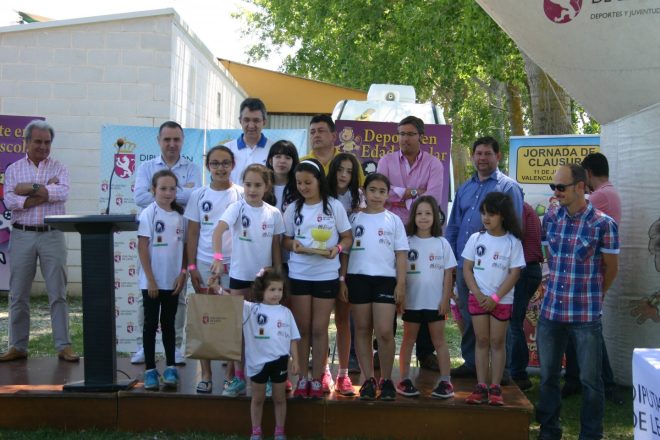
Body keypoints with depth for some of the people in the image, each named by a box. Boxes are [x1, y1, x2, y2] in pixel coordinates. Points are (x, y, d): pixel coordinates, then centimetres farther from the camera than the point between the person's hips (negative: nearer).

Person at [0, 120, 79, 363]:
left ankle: (63, 346, 5)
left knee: (58, 293, 0)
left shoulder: (59, 168, 8)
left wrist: (30, 188, -11)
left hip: (52, 236, -1)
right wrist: (45, 192, -10)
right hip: (22, 235, 1)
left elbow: (63, 193, -12)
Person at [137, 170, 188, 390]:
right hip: (152, 281, -3)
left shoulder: (180, 215, 4)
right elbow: (142, 249, -10)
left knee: (168, 323, 12)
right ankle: (150, 370, 12)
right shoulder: (148, 214, -8)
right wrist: (150, 280, -13)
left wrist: (183, 274, -2)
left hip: (173, 281, 3)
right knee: (151, 324, 5)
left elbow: (184, 247, 8)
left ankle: (170, 368, 19)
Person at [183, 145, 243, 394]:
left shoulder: (241, 195, 1)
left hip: (234, 264, -2)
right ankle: (206, 375, 14)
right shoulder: (199, 195, 5)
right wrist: (192, 267, 0)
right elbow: (192, 233, 6)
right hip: (204, 265, 2)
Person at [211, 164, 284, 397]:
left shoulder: (273, 213, -1)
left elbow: (276, 247, 5)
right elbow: (218, 230, -25)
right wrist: (218, 257, -41)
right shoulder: (236, 208, -9)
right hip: (239, 275, -1)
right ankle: (239, 378, 16)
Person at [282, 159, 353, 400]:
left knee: (319, 329, 5)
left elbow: (347, 237, 2)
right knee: (302, 329, 8)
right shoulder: (293, 209, 4)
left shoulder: (334, 206, -2)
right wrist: (294, 245, -14)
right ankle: (302, 378, 18)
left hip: (326, 275, -2)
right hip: (299, 274, 2)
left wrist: (337, 248, -19)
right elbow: (285, 239, 8)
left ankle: (317, 379, 15)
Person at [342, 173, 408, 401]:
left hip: (386, 279, -1)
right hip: (358, 278, 1)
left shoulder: (394, 220, 7)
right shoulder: (355, 218, 8)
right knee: (362, 330, 5)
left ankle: (386, 379, 8)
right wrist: (342, 279, 2)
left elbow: (401, 253, 5)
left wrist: (401, 283, -2)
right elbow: (345, 250, 9)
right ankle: (368, 379, 14)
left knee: (384, 332, -7)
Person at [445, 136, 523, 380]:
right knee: (467, 315, 12)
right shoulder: (465, 188, 18)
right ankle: (470, 363, 22)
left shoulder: (508, 187, -1)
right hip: (463, 264, 6)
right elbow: (453, 225, 20)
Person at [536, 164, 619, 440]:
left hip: (587, 316, -4)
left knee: (590, 379, 5)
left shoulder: (603, 224, -10)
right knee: (548, 376, 13)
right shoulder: (550, 218, 3)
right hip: (550, 311, 4)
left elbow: (611, 268, 1)